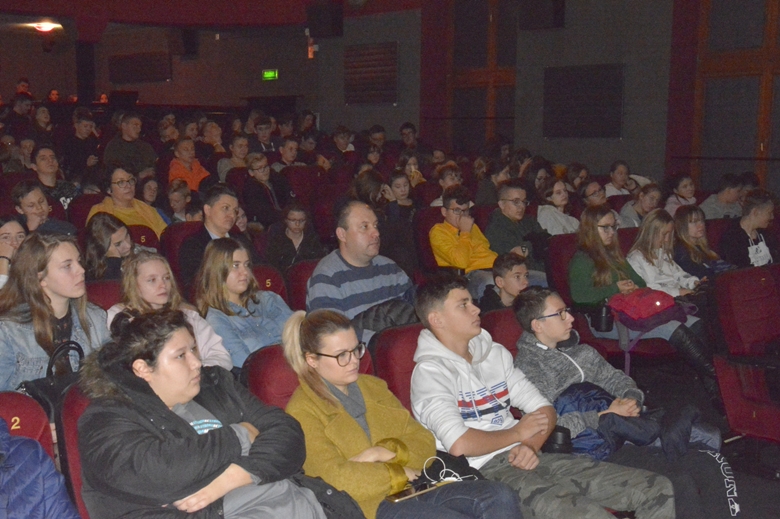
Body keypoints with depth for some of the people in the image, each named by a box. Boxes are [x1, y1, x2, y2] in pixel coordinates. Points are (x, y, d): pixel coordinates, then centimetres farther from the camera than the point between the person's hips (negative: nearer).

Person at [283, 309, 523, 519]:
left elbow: (425, 444, 13)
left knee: (501, 497, -18)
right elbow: (336, 477, -13)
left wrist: (385, 452, -7)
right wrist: (399, 473, -3)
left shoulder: (373, 386, 19)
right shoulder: (302, 412, -1)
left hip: (413, 487, 7)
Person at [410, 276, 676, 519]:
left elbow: (545, 410, 17)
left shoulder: (494, 353, 18)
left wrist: (530, 445, -5)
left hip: (526, 457, 8)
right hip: (486, 470, -8)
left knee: (658, 489, -1)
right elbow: (459, 445, -19)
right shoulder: (431, 371, -5)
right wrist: (518, 433, -4)